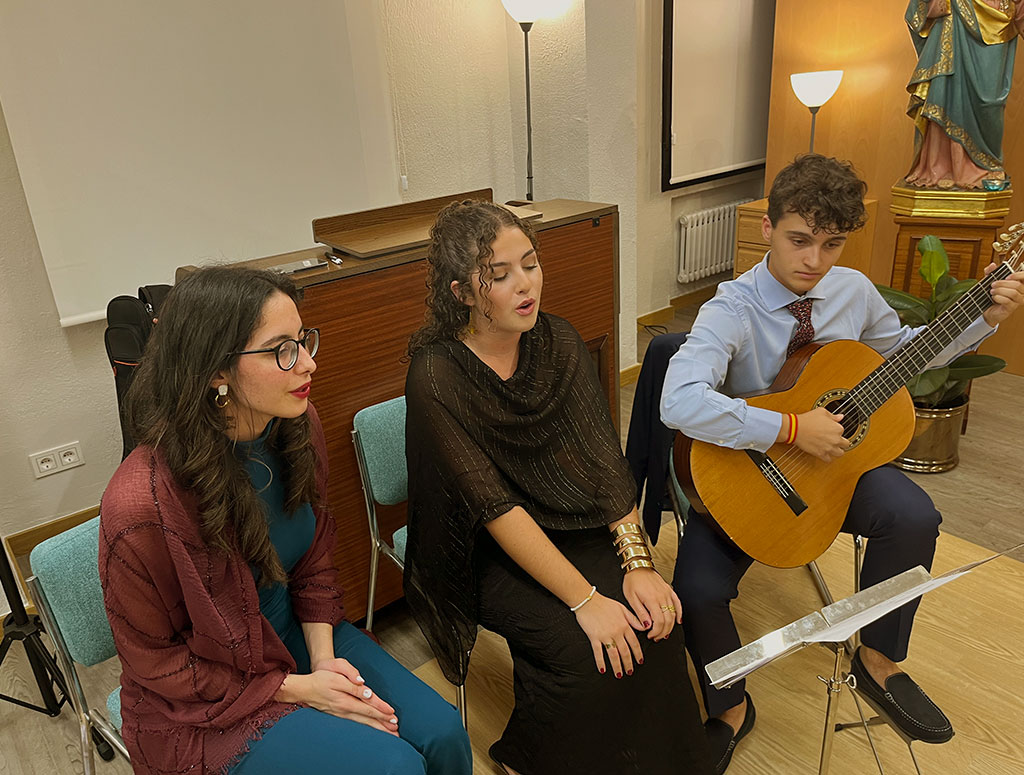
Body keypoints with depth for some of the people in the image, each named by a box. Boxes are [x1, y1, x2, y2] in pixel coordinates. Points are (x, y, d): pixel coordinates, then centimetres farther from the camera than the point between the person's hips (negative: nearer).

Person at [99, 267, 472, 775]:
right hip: (202, 706, -5)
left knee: (442, 734, -7)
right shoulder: (142, 508, -30)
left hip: (293, 632, 5)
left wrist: (324, 656, -9)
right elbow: (156, 663, -15)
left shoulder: (297, 426, -11)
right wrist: (297, 689, -16)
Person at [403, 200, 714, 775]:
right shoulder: (437, 378, -21)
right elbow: (495, 507, -24)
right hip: (483, 553, -4)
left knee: (653, 620, -16)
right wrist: (585, 600, -25)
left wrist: (637, 561, -18)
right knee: (584, 650, -23)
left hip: (574, 525, 5)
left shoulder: (560, 342, -5)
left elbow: (603, 458, -7)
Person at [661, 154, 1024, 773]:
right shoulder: (733, 309, -23)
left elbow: (902, 347, 19)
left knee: (915, 515, -20)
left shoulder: (853, 291, -3)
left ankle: (879, 662, 10)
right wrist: (793, 428, -35)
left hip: (831, 458, 5)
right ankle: (730, 710, 13)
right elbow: (680, 402, -40)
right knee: (698, 592, -23)